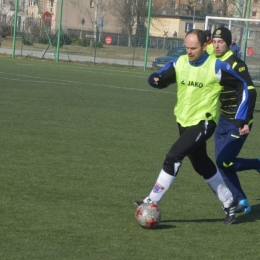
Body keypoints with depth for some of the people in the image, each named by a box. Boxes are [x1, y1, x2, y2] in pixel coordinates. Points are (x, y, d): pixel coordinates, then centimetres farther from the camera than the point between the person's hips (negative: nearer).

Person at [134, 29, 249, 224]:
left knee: (173, 157, -20)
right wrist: (154, 79, -20)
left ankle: (152, 202, -14)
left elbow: (243, 86, -8)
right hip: (184, 121, 7)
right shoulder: (180, 63, -1)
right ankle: (229, 202, 34)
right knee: (202, 165, 17)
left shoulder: (216, 67, -15)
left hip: (204, 122, -7)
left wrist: (240, 118, -12)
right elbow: (161, 79, 6)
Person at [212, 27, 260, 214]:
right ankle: (242, 202, 16)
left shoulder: (236, 64, -18)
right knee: (222, 163, 6)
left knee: (224, 162, -11)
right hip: (224, 121, 8)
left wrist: (244, 120, -25)